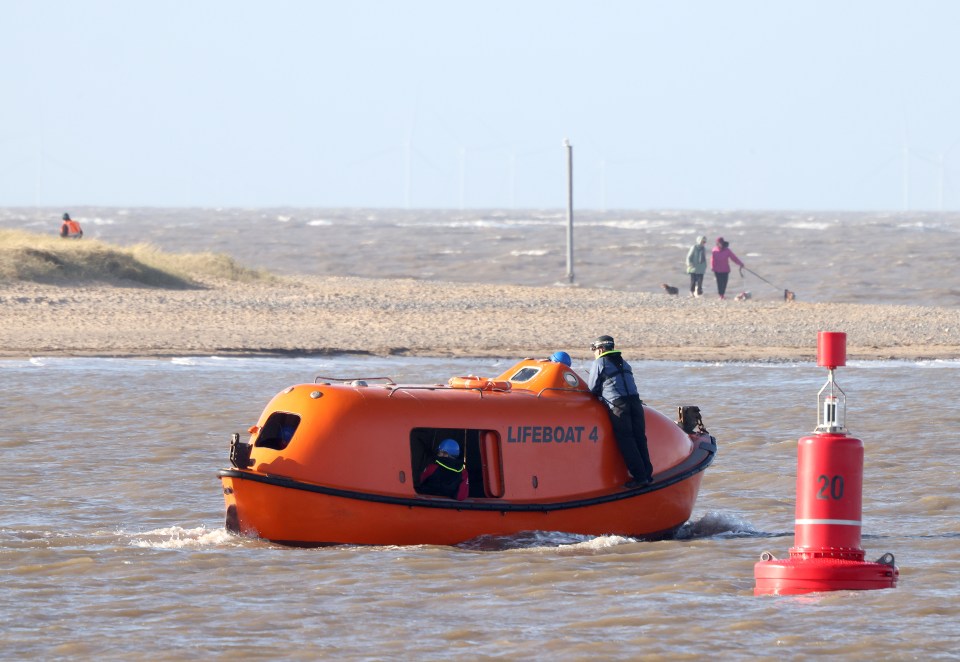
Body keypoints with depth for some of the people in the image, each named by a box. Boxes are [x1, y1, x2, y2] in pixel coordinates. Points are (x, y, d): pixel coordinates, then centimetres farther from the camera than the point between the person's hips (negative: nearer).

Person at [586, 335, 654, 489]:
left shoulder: (599, 363, 5)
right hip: (634, 400, 6)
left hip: (617, 404, -6)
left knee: (626, 441, -3)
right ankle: (647, 474, 8)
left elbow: (592, 389, 6)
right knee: (639, 438, 8)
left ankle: (639, 476, -7)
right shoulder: (624, 364, 24)